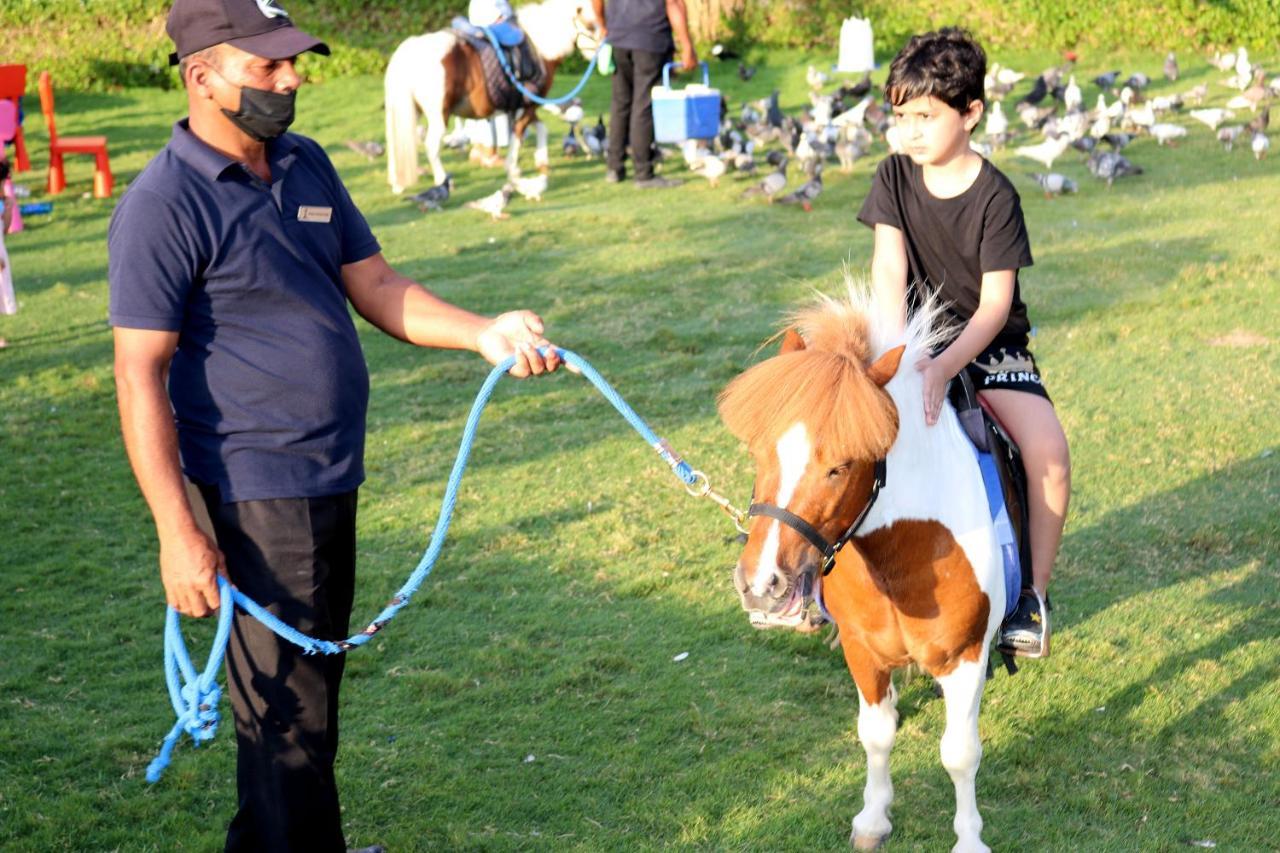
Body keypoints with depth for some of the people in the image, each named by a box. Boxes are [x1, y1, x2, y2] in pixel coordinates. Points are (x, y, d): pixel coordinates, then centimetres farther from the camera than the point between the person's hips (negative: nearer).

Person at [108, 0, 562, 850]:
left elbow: (377, 286, 9)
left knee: (315, 678, 21)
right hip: (255, 497, -8)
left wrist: (485, 331, -8)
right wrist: (178, 533, -22)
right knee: (290, 712, 1)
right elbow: (140, 377, -18)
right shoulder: (164, 206, -17)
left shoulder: (307, 165, 7)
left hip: (332, 479, 8)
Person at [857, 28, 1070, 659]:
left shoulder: (995, 197, -15)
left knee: (1049, 453, -24)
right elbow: (888, 269, -16)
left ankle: (1033, 596, -8)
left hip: (989, 344, -3)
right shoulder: (895, 177, -6)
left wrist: (946, 367, -36)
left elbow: (996, 303, -20)